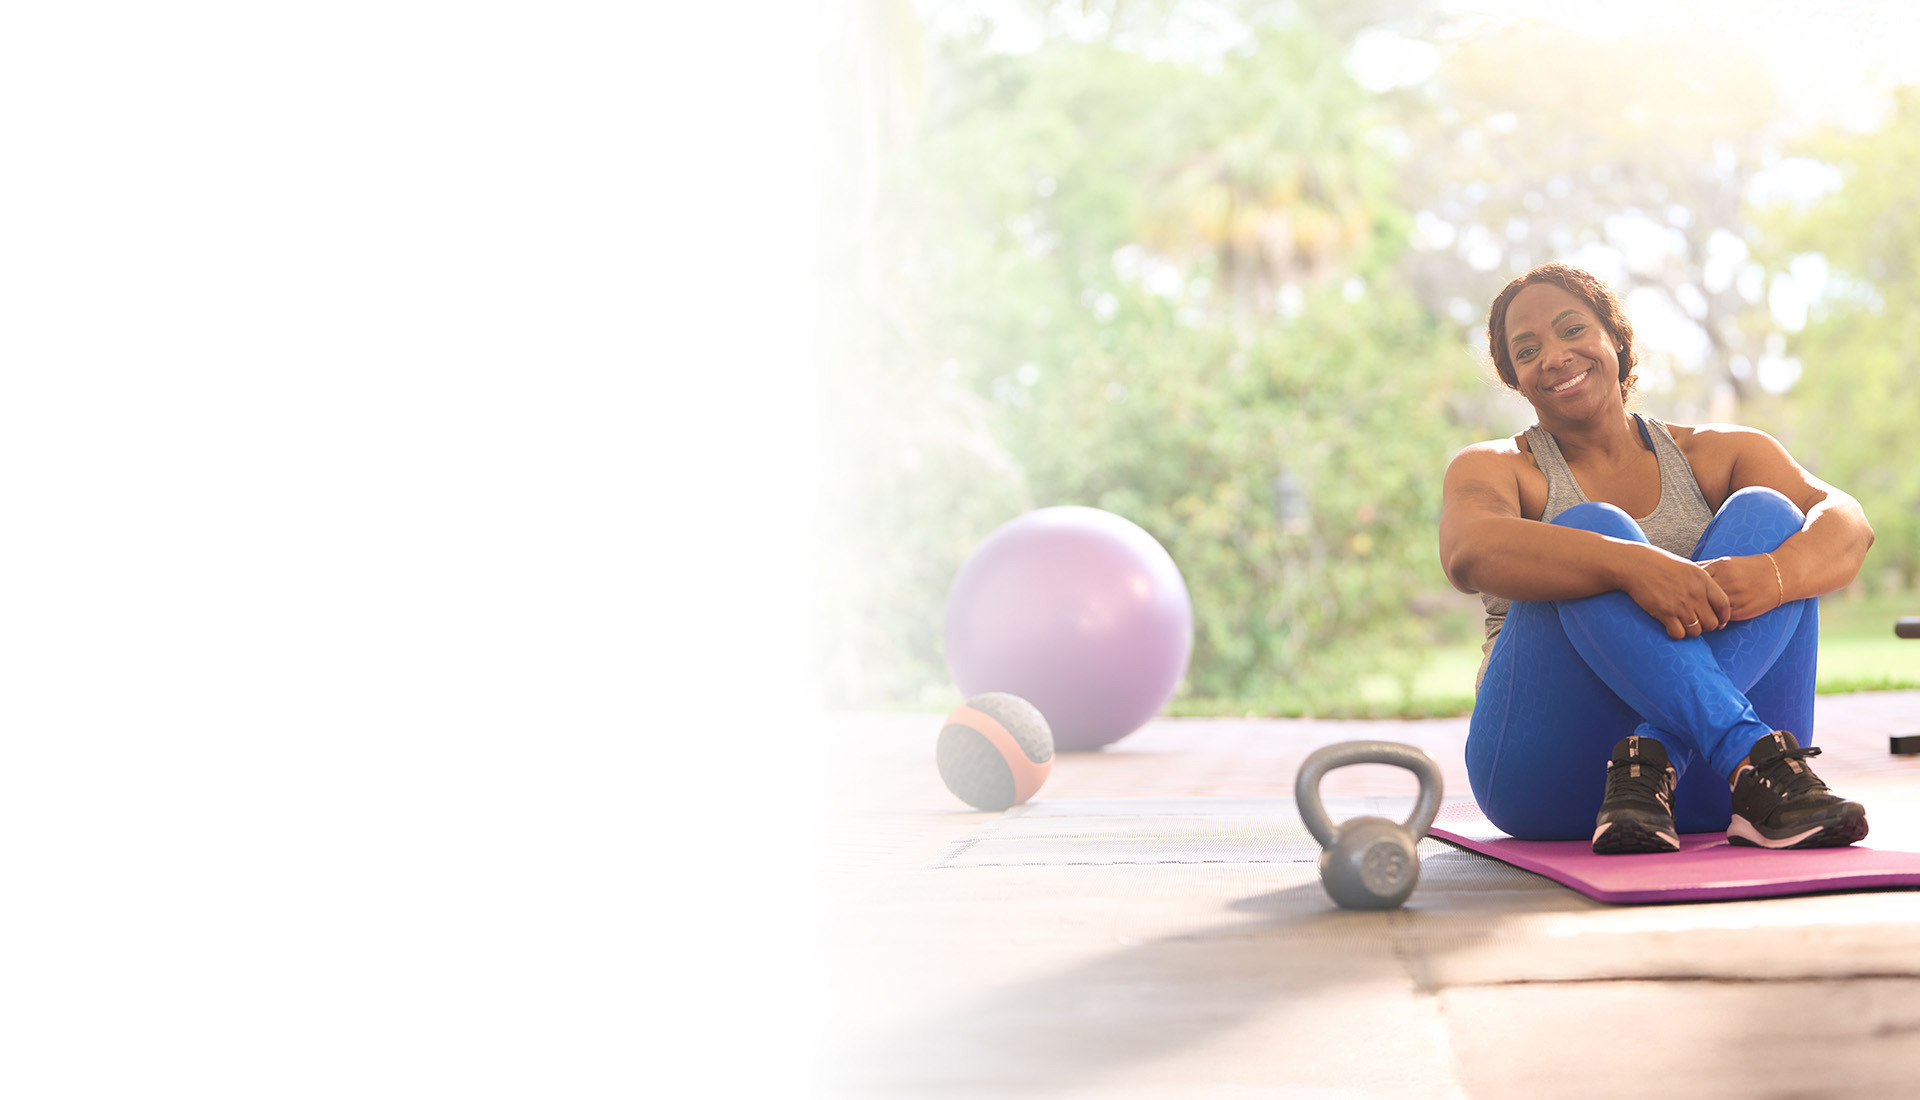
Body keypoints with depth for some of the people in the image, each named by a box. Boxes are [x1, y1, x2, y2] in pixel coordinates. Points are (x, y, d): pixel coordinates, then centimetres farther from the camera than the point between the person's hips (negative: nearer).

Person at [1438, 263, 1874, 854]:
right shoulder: (1493, 467, 8)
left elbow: (1848, 524, -4)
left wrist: (1774, 575, -28)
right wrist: (1634, 566, -34)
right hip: (1552, 778, -2)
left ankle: (1649, 766, -34)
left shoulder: (1717, 455, 15)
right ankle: (1759, 765, -41)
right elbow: (1469, 554, -17)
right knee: (1590, 530, -23)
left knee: (1764, 514, -14)